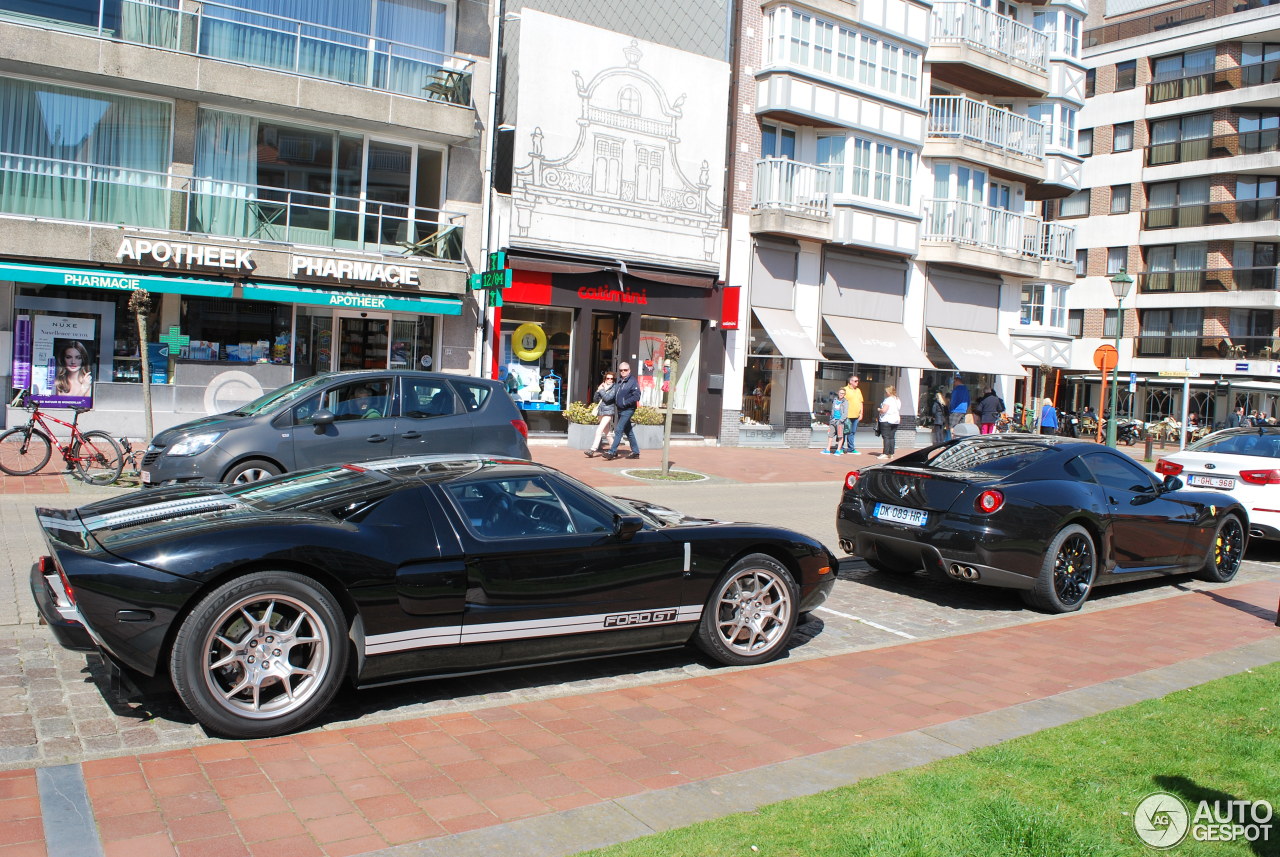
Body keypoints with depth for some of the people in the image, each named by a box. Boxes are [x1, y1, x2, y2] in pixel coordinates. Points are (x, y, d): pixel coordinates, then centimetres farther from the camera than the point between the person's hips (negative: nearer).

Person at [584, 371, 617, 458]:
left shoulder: (614, 388, -7)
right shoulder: (602, 387, 11)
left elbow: (607, 398, -19)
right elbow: (595, 399, 9)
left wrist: (601, 390, -10)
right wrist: (598, 391, -6)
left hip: (608, 412, -7)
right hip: (601, 411, 7)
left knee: (599, 430, -16)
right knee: (607, 432, 16)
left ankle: (592, 450, -20)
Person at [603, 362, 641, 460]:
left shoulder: (633, 382, -10)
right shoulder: (619, 382, 13)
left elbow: (636, 396, -17)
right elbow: (615, 395, 23)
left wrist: (625, 402, -19)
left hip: (628, 410, -8)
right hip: (620, 410, 8)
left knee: (618, 430, -13)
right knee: (628, 431, 14)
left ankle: (612, 452, -13)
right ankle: (635, 452, 24)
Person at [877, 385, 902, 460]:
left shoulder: (888, 400, -15)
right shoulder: (898, 400, 12)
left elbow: (884, 410, -23)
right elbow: (899, 411, 19)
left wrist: (879, 410, -4)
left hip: (886, 420, -8)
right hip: (896, 420, 8)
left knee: (886, 437, -6)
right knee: (891, 437, 10)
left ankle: (885, 453, -10)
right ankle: (891, 453, 10)